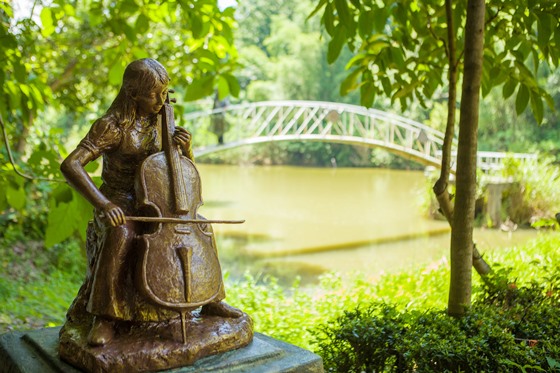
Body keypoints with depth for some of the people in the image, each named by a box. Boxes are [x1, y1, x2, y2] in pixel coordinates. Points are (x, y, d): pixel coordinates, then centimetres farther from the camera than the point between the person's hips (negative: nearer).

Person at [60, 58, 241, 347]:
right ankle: (105, 317, -20)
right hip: (119, 203, -6)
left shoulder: (159, 121, 3)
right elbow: (70, 165, -28)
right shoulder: (111, 126, -18)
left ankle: (212, 301, 6)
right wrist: (103, 204, -40)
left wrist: (185, 148, -15)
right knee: (122, 235, -37)